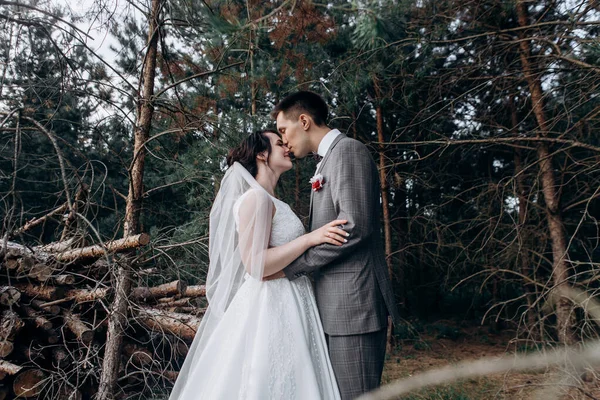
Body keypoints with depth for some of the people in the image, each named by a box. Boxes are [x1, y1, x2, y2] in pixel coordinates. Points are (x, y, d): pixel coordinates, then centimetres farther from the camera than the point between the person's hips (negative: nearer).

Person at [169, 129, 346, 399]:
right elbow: (255, 263, -21)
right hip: (270, 309, -9)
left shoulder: (273, 203, 17)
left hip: (287, 310, 9)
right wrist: (310, 238, -22)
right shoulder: (256, 197, -12)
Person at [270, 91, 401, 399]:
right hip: (336, 305, 10)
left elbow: (355, 226, -20)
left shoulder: (348, 150, -9)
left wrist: (290, 267, -15)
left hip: (353, 302, -9)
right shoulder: (327, 161, 20)